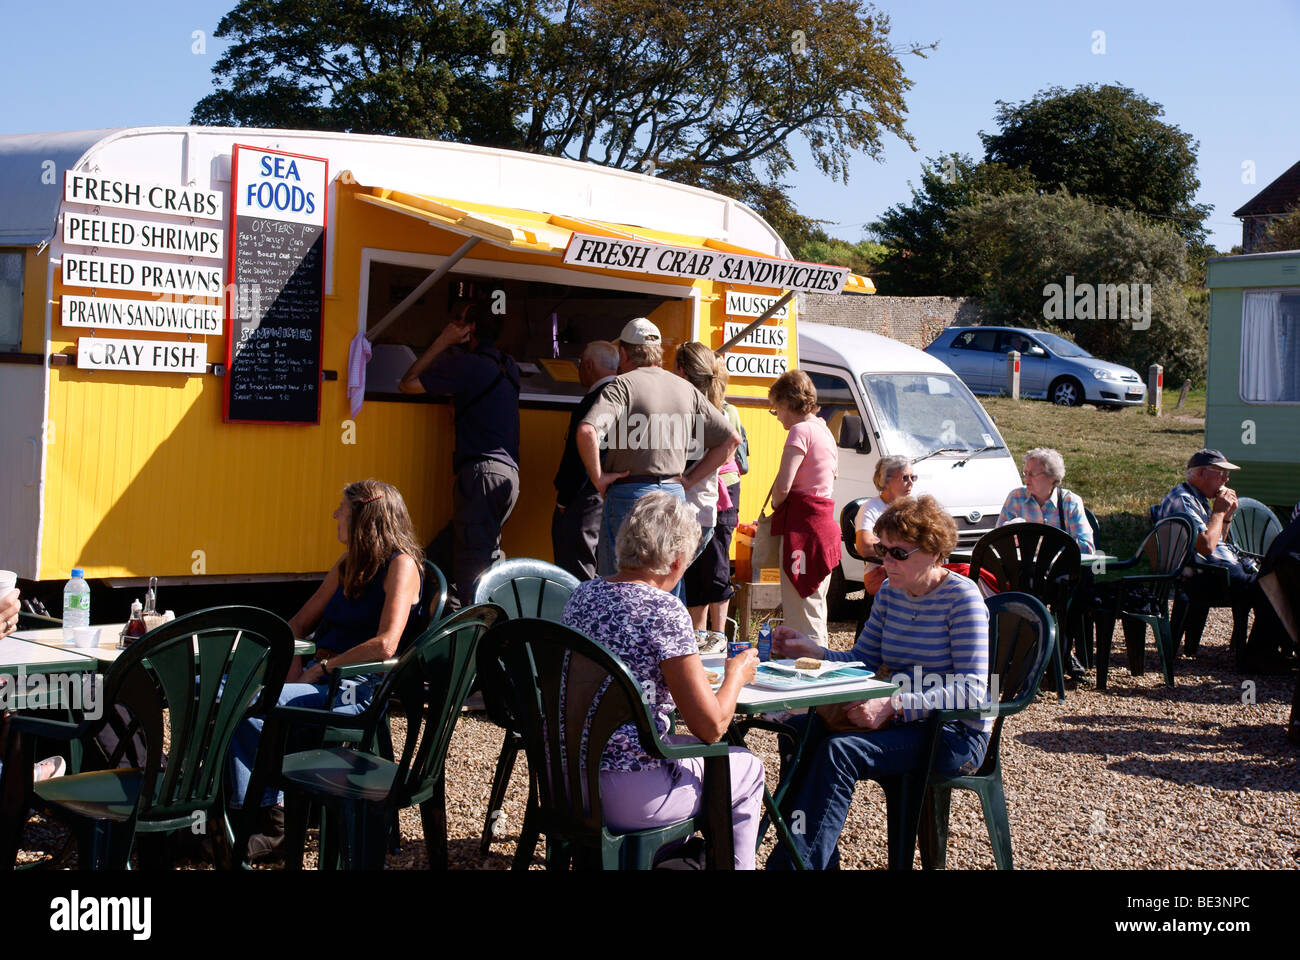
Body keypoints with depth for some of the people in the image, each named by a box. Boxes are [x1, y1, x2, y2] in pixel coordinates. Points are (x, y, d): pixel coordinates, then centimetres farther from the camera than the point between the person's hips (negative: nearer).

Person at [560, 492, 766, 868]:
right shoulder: (664, 612, -18)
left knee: (685, 750, 35)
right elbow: (711, 727, -15)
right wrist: (736, 676, 3)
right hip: (625, 797, -7)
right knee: (747, 768, 18)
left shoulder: (582, 594, 4)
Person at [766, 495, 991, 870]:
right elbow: (861, 663, 11)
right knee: (799, 729, -12)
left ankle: (794, 862, -25)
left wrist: (892, 706, -32)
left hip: (955, 734, -8)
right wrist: (811, 651, -9)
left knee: (841, 749, -29)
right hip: (899, 721, 8)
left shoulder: (961, 597, -13)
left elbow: (972, 690, -22)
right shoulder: (889, 593, 9)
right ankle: (819, 857, -10)